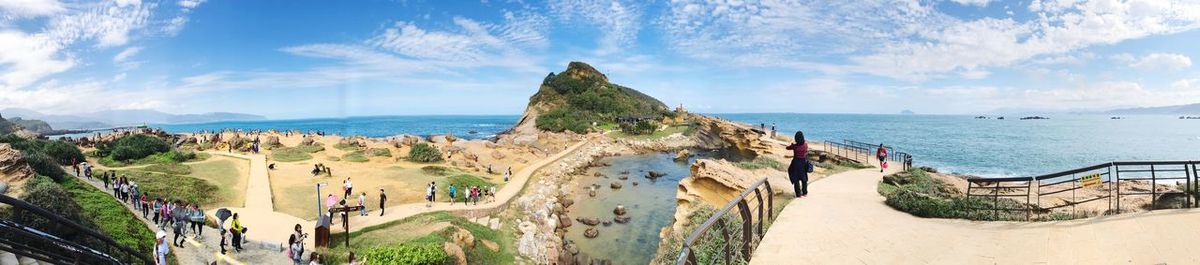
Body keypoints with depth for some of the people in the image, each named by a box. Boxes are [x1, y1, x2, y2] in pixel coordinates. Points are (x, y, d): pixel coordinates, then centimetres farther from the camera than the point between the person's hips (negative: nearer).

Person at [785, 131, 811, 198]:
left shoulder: (795, 146, -17)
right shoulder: (806, 145, -9)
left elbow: (787, 148, 2)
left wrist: (792, 145, 20)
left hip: (796, 163, -3)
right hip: (804, 163, 3)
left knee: (796, 179, 7)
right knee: (804, 178, 18)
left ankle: (798, 194, 8)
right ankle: (805, 192, 28)